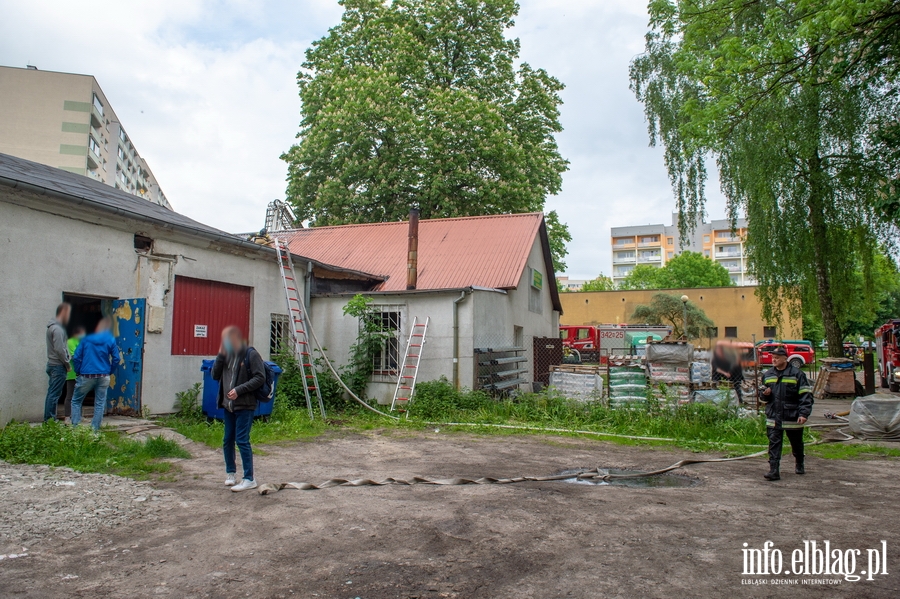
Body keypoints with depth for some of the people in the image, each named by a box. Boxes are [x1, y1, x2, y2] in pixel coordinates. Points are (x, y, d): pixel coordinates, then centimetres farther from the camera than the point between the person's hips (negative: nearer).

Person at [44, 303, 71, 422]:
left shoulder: (52, 327, 16)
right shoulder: (58, 329, -15)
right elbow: (59, 350, -20)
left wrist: (66, 362, 11)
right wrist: (67, 364, -11)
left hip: (52, 364, 10)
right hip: (58, 366, -10)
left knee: (52, 394, 12)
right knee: (54, 394, -7)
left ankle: (48, 420, 17)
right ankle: (50, 420, -4)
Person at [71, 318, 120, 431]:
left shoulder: (86, 339, 3)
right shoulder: (110, 340, 1)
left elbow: (76, 357, 0)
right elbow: (116, 359, -1)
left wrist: (79, 371, 10)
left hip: (86, 376, 0)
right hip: (103, 377, 0)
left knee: (76, 401, 14)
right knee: (100, 403, 7)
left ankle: (75, 426, 8)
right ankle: (95, 429, 7)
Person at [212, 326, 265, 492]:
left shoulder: (251, 354, -10)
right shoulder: (227, 355, 10)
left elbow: (260, 378, -14)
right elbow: (215, 376, 9)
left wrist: (239, 389, -20)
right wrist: (220, 356, -2)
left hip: (245, 406, -7)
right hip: (228, 405, 7)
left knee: (242, 441, -7)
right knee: (227, 440, 14)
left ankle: (249, 479, 1)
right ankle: (230, 472, 32)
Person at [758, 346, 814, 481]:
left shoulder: (797, 374, -7)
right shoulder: (768, 375, 8)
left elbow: (806, 395, -8)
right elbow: (762, 396, 19)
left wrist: (804, 414, -17)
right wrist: (764, 394, -6)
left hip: (792, 417, -2)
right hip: (773, 417, 3)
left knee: (796, 443, 16)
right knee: (774, 443, -6)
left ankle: (800, 465, 40)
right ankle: (774, 471, -7)